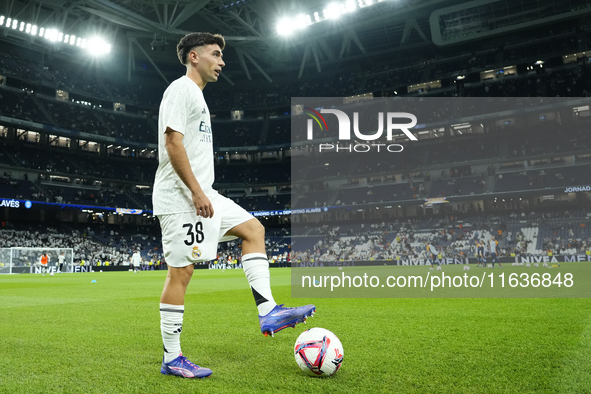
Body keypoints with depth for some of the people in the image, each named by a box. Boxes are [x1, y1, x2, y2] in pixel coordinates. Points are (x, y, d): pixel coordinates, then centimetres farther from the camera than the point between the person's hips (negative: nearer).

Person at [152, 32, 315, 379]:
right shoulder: (181, 89, -7)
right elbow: (172, 143, -19)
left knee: (254, 229, 7)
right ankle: (172, 359, 3)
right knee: (181, 271, -7)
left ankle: (268, 312, 1)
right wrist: (196, 191, -23)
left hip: (200, 194, 10)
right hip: (181, 196, -10)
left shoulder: (197, 96, 23)